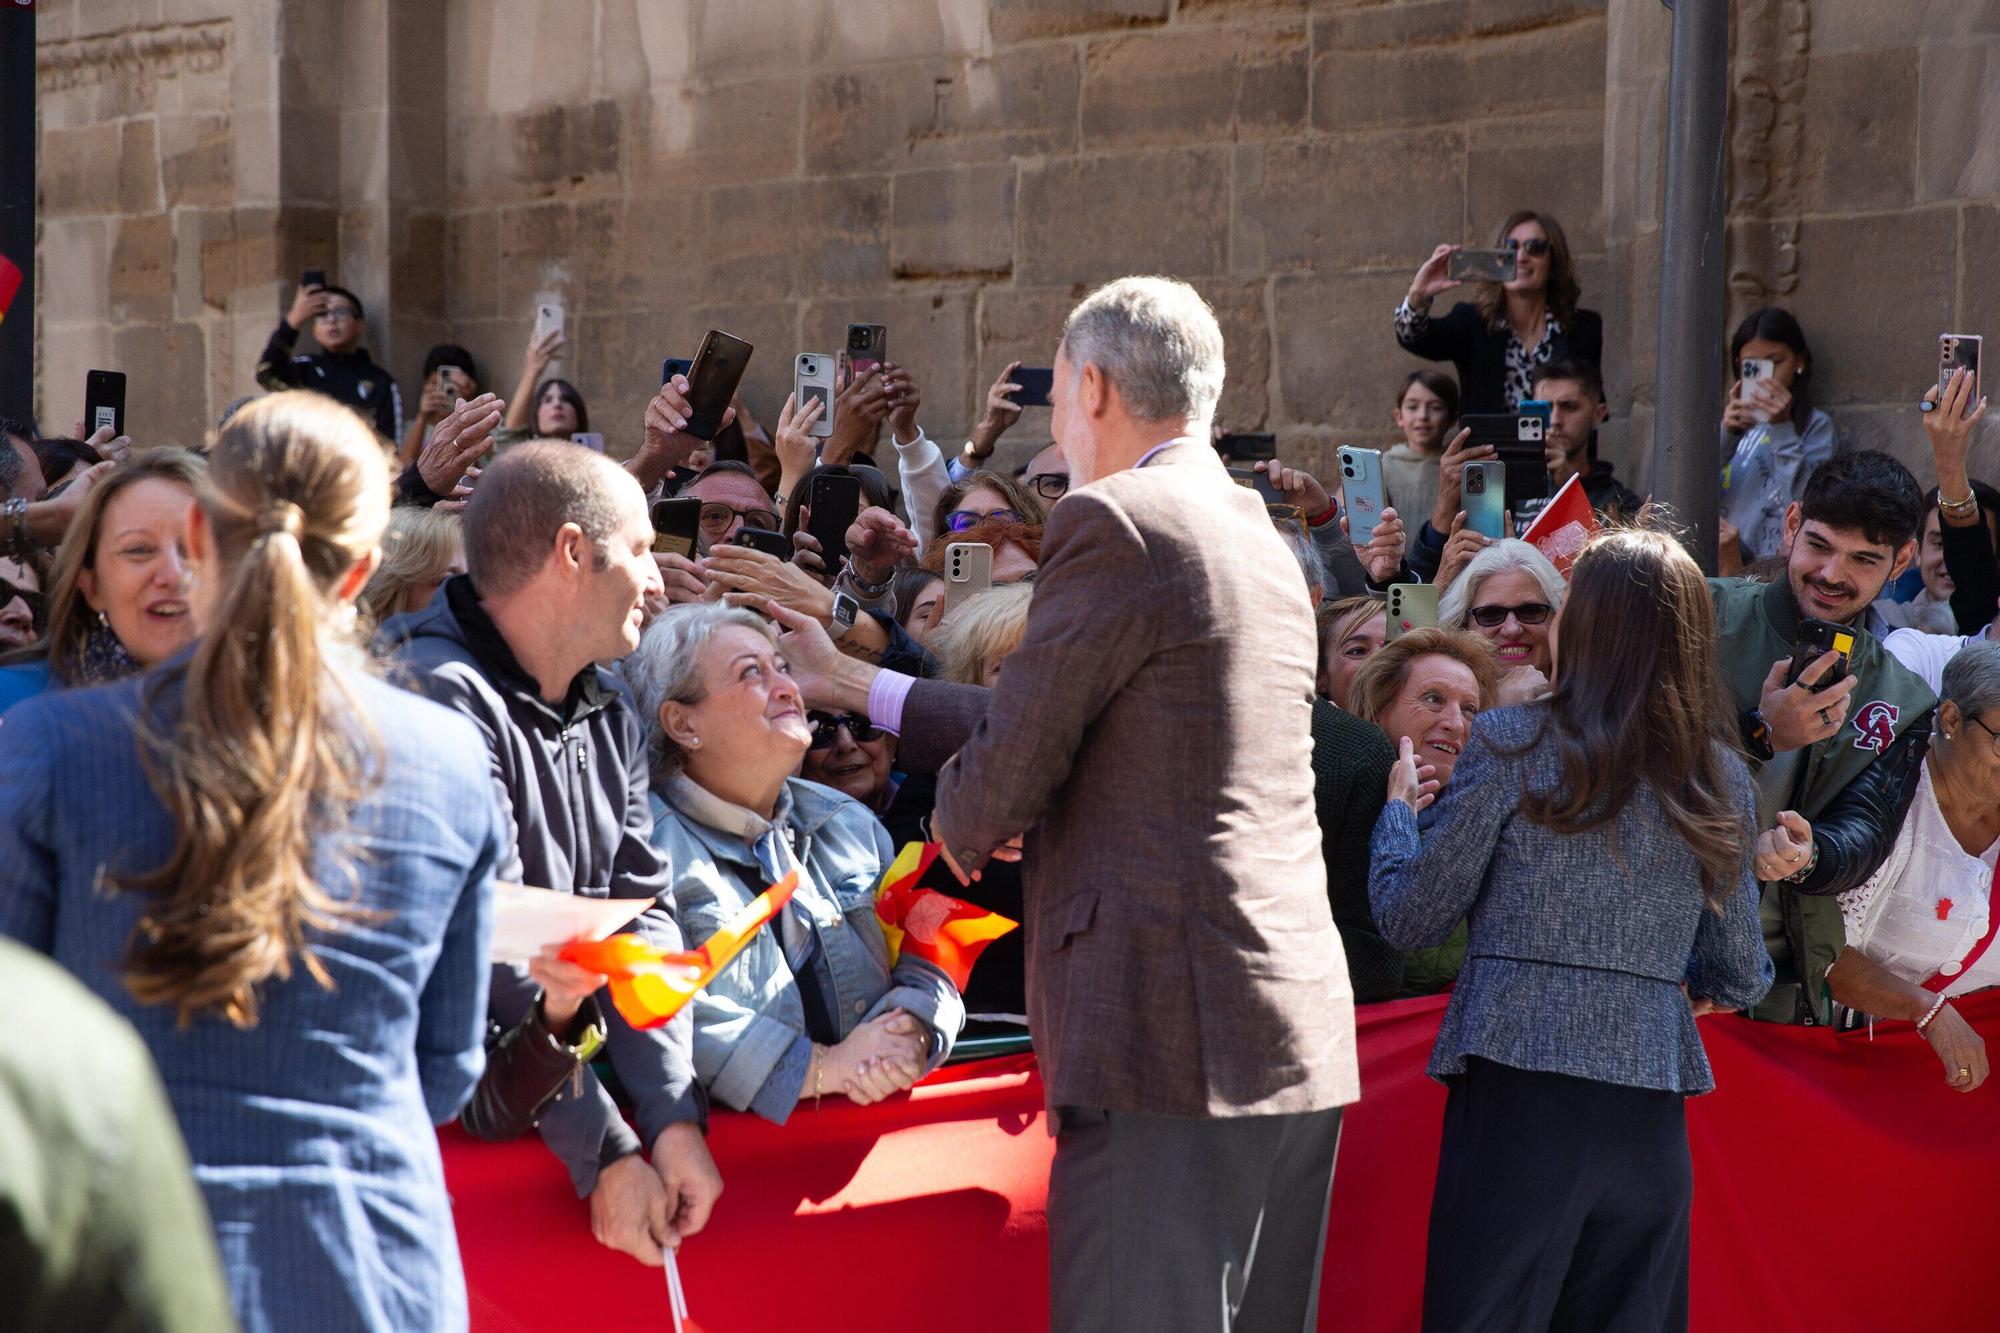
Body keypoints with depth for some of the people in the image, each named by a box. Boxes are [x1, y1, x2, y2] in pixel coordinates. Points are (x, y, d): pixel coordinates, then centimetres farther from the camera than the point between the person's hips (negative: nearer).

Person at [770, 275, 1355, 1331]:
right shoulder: (1256, 536, 18)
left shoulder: (1113, 524, -9)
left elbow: (1008, 768, -9)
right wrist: (852, 685, 30)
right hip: (1299, 1037, 9)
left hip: (1169, 1030, -9)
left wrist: (957, 823, 15)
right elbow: (1063, 723, 23)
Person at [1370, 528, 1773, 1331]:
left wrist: (1398, 808, 20)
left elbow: (1410, 918, 1)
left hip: (1515, 1089, -3)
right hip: (1648, 1110, 4)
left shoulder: (1513, 745, -4)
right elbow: (1739, 977, 14)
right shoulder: (1720, 778, 7)